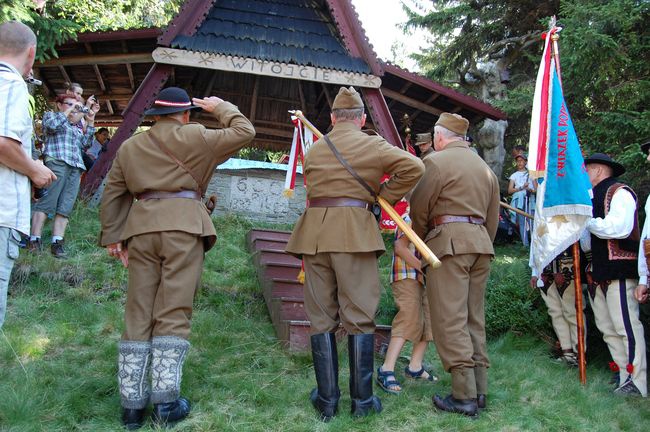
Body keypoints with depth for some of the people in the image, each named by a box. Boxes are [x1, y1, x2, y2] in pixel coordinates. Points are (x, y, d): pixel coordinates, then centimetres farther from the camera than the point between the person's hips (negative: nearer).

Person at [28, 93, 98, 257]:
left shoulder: (76, 127, 31)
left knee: (65, 207, -4)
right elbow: (52, 125, -8)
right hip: (57, 162, -6)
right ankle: (35, 240, -13)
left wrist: (90, 121, 14)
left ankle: (57, 243, -8)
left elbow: (85, 144, 18)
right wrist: (70, 110, 0)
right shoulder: (50, 115, 15)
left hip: (76, 168, 6)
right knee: (47, 202, -13)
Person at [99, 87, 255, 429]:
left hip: (141, 227, 4)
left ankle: (132, 403, 10)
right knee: (173, 313, -2)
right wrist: (220, 107, 20)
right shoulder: (193, 136, 4)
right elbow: (244, 132, 7)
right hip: (183, 226, -4)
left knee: (138, 315, 7)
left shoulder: (130, 146, 18)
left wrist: (112, 236, 17)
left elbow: (112, 195, 16)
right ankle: (165, 401, -1)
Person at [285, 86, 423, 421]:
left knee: (321, 316, 8)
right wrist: (384, 196, 3)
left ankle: (327, 399, 12)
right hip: (354, 231, -3)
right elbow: (413, 166, -7)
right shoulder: (372, 145, 4)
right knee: (359, 315, 3)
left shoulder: (313, 150, 17)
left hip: (314, 230, 3)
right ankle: (362, 400, 9)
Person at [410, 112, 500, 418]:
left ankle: (464, 396, -6)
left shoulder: (436, 161, -3)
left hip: (450, 242, -8)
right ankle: (479, 390, 14)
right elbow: (492, 217, 21)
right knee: (474, 318, 11)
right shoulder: (485, 167, 20)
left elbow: (419, 209, -2)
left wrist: (420, 241, 15)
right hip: (481, 243, 8)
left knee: (450, 321, -6)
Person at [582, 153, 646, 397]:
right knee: (607, 327, 11)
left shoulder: (620, 193, -7)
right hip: (599, 271, 10)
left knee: (626, 325, -8)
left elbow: (619, 228, -22)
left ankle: (637, 382, -3)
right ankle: (624, 375, 18)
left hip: (618, 270, -10)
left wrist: (588, 222, -13)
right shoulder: (595, 197, 20)